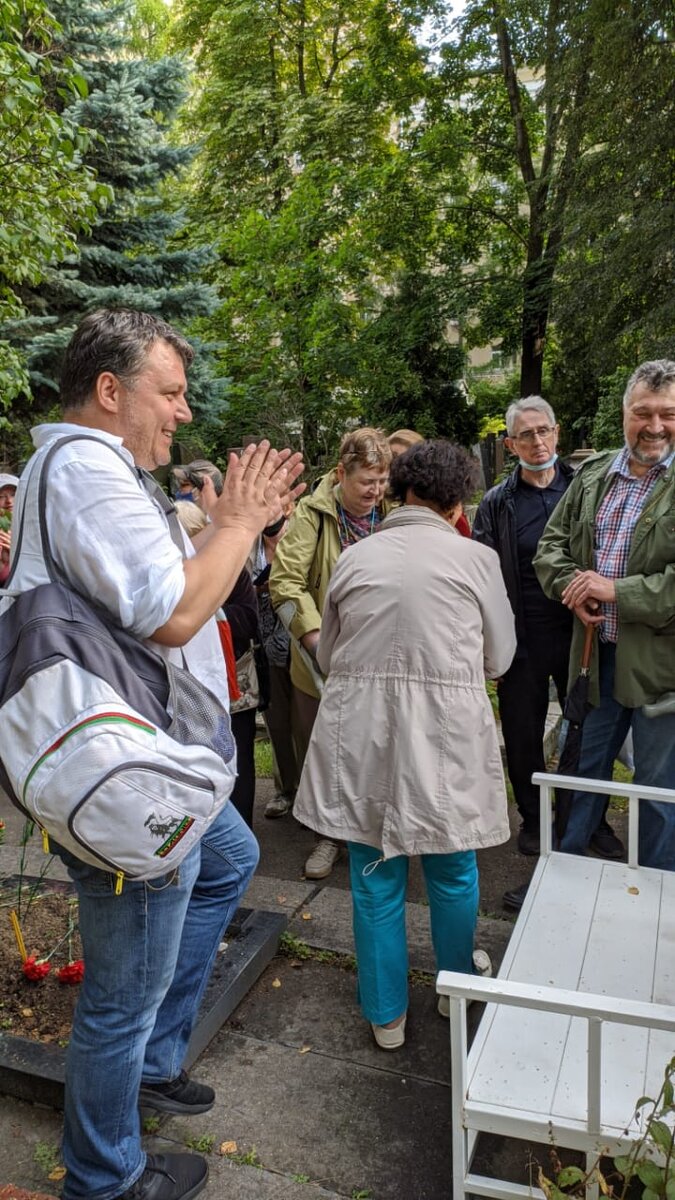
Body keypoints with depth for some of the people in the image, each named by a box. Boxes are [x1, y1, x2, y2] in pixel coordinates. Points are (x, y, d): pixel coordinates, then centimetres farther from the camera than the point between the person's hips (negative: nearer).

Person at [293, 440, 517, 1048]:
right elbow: (499, 657, 7)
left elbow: (327, 655, 12)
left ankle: (386, 1014, 29)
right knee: (452, 872, 20)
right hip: (445, 731, -1)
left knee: (376, 879, 14)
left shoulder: (354, 558, 3)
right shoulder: (476, 559, -3)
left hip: (361, 735, 2)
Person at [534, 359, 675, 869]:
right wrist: (573, 586, -9)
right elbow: (553, 544, 10)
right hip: (597, 655, 5)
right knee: (584, 769, 20)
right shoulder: (594, 473, 7)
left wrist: (617, 590, -21)